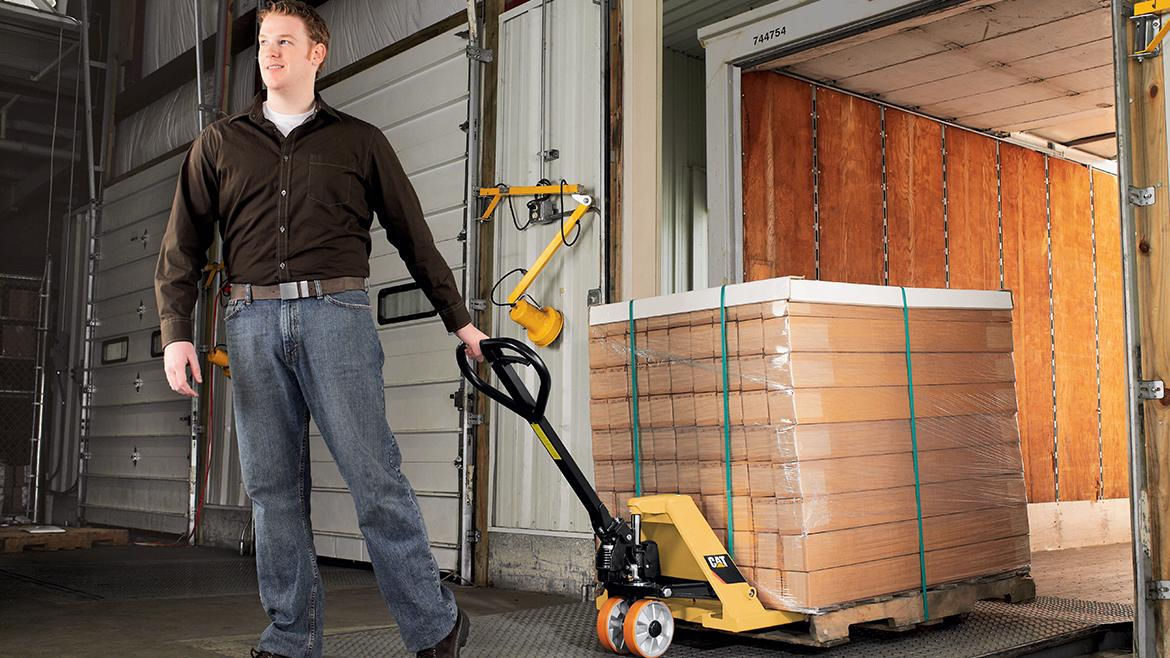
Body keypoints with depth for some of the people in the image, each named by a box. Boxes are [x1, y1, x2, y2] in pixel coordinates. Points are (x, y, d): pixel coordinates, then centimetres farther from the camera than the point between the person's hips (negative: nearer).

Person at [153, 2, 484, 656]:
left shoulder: (359, 141, 12)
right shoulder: (220, 142, 17)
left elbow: (414, 236, 14)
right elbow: (183, 245, 14)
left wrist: (460, 320, 14)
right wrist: (177, 331, 1)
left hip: (336, 313, -2)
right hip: (253, 320, 3)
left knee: (374, 476, -6)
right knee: (274, 488, 4)